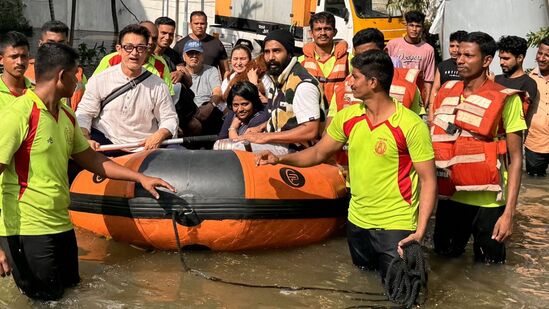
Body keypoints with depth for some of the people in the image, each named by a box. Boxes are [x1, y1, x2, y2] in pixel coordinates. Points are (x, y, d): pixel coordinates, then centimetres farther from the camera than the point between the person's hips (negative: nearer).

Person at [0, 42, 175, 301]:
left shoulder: (67, 116, 8)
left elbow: (90, 159, 18)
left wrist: (140, 178, 14)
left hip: (60, 224, 8)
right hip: (26, 230, -8)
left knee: (70, 283, 17)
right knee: (47, 297, 1)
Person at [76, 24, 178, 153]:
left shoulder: (158, 85, 2)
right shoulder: (99, 80, 1)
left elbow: (169, 119, 8)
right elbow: (84, 114, 2)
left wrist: (159, 136, -15)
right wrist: (86, 140, -16)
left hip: (144, 147, 2)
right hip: (104, 143, -1)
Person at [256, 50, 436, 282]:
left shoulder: (411, 125, -19)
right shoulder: (347, 117, -2)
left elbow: (428, 180, -16)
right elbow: (319, 152, 9)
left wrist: (420, 231, -23)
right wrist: (280, 159, -6)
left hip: (395, 224, -5)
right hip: (357, 219, 6)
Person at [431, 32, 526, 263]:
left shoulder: (505, 99, -11)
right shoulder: (446, 92, 3)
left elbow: (515, 158, -10)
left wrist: (509, 212, -15)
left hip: (487, 202, -4)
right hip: (449, 196, 4)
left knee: (489, 267, 10)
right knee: (444, 258, 17)